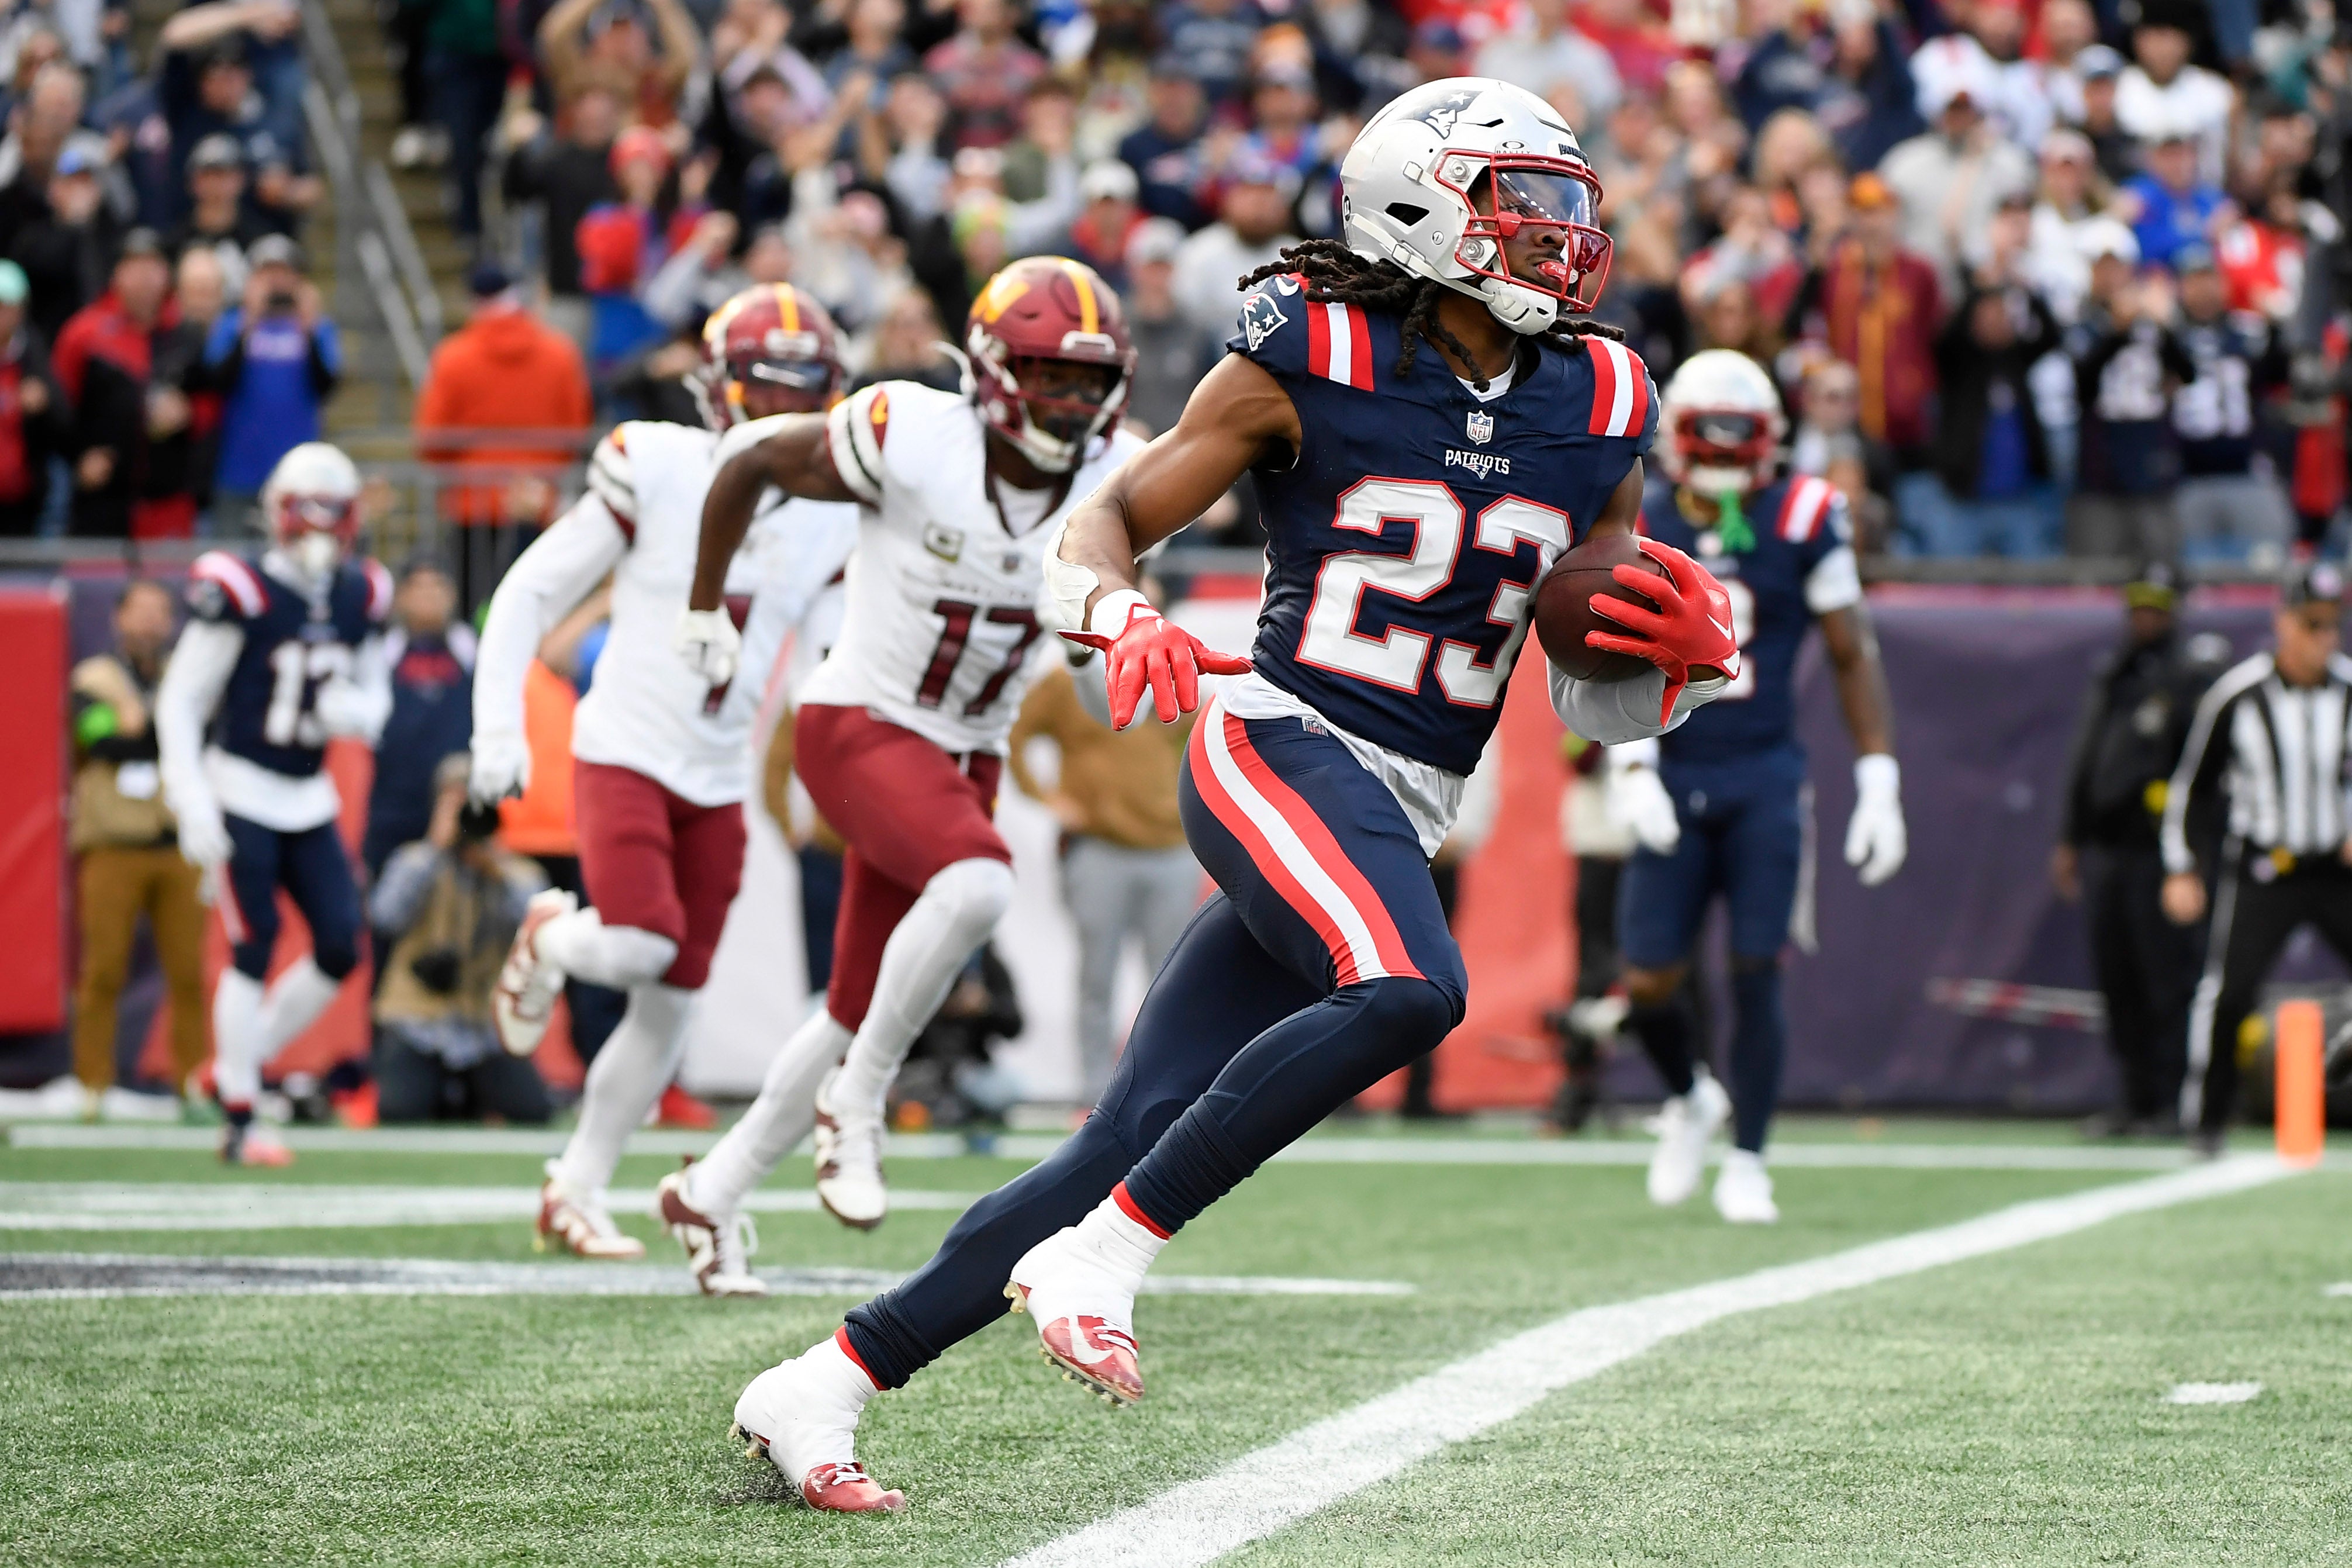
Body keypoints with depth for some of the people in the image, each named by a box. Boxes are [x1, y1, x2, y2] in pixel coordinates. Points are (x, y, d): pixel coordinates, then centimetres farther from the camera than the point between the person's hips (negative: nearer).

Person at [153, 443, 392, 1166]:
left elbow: (375, 697, 15)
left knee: (339, 949, 0)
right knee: (255, 948, -8)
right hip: (239, 793, -6)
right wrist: (192, 806, -17)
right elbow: (180, 702, -11)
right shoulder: (242, 594, -14)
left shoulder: (360, 598, 3)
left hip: (308, 800, 6)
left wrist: (357, 712, -11)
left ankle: (240, 1066, 19)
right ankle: (240, 1124, -1)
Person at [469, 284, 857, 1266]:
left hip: (718, 781, 5)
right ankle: (550, 940, 9)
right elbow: (531, 593, -6)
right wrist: (500, 725, -13)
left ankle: (577, 1192, 22)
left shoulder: (827, 515, 1)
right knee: (640, 948, -26)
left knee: (667, 1011, 7)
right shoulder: (656, 471, -11)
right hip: (623, 754, -5)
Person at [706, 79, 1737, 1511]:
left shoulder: (1596, 418, 11)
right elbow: (1107, 522, 2)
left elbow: (1599, 707, 18)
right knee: (1408, 991, -34)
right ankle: (1099, 1259, -22)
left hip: (1402, 822, 5)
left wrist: (1685, 657, -4)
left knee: (1134, 1144, 0)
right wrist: (1118, 613, -20)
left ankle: (826, 1385, 9)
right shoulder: (1311, 362, -2)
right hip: (1279, 747, -5)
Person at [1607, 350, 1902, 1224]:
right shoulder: (1637, 529, 1)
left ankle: (1746, 1162, 8)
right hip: (1672, 781, 1)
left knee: (1756, 972, -5)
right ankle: (1690, 1101, 29)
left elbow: (1852, 658, 4)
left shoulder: (1802, 523, -2)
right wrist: (1630, 769, -11)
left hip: (1764, 781, -1)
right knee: (1648, 983, -2)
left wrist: (1879, 785, -1)